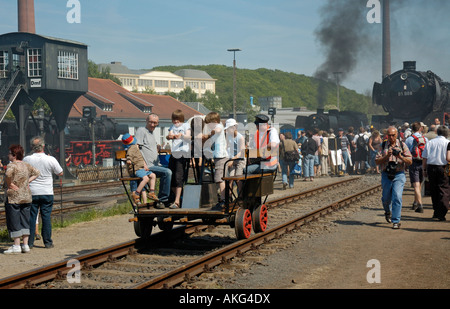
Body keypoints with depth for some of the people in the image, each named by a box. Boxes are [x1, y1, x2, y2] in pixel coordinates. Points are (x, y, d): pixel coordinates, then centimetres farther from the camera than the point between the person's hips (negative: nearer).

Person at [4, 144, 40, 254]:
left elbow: (8, 173, -32)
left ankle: (16, 246, 1)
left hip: (14, 197, -7)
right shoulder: (26, 165, 10)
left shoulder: (12, 165, -12)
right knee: (25, 221, 11)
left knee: (14, 221, 0)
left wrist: (9, 184, -17)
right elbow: (37, 173, 21)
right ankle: (26, 245, 12)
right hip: (27, 196, 7)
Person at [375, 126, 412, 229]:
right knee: (386, 198, 11)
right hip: (386, 175, 2)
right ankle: (388, 212, 44)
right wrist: (387, 156, -16)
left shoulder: (402, 145, 3)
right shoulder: (383, 146, 5)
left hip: (399, 175, -2)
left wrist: (400, 157, -17)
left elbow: (410, 161, 1)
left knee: (397, 197, -15)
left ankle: (396, 221, -10)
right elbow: (377, 161, 0)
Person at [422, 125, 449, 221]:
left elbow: (424, 158, 8)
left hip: (431, 167, 4)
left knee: (434, 191, 13)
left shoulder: (429, 142, 6)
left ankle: (436, 212, 21)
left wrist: (424, 170, 16)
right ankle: (441, 214, -7)